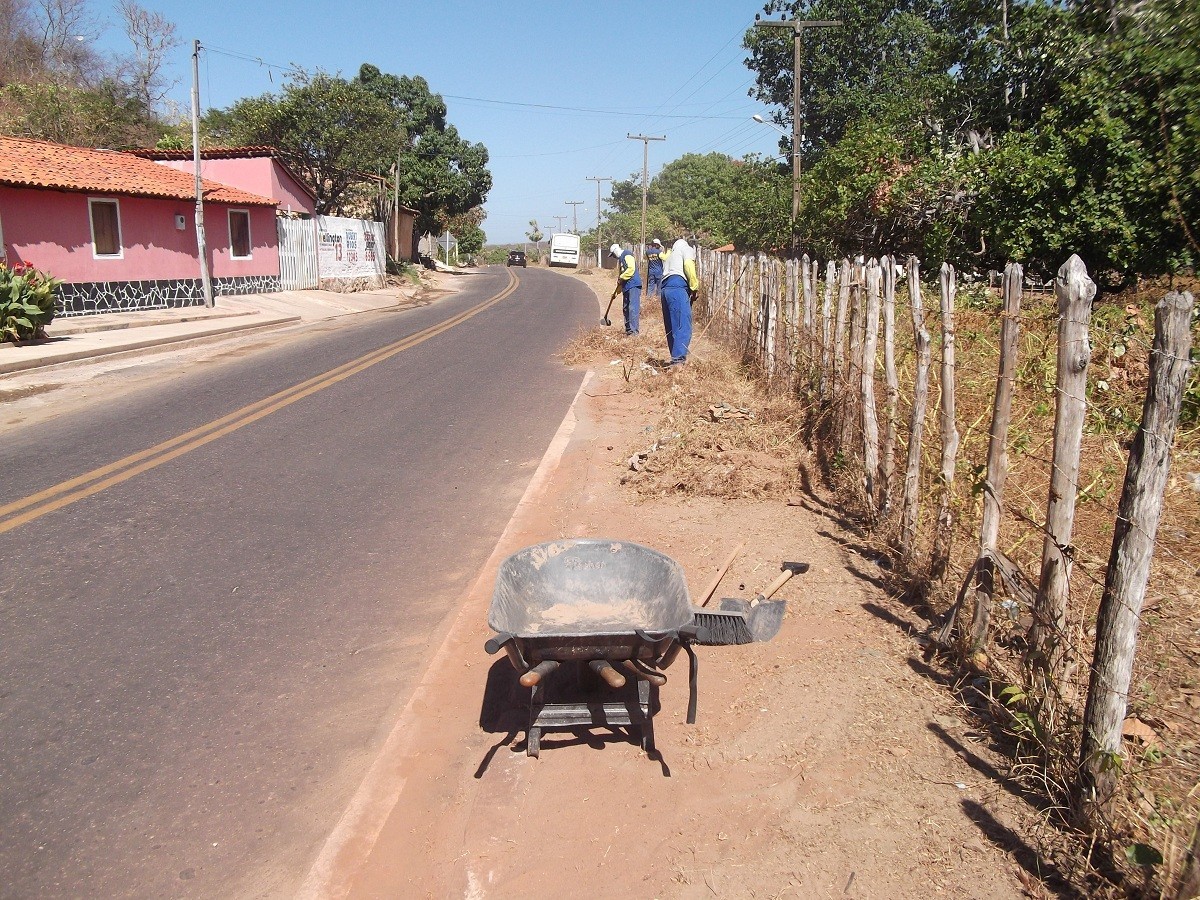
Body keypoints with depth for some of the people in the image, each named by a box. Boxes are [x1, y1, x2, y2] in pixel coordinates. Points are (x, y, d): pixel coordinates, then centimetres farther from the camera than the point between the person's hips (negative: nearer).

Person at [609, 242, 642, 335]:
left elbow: (631, 269, -21)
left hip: (634, 285, -10)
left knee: (633, 308, -13)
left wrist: (621, 277, -12)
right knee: (625, 309, 11)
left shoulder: (627, 255, -6)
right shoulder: (619, 259, 24)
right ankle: (628, 329, 18)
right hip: (626, 287, 10)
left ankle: (634, 330, -17)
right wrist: (616, 291, 27)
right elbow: (619, 276, 28)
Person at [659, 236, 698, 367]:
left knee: (671, 327, 12)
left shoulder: (671, 253, 36)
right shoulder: (687, 248, 13)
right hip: (678, 288, -8)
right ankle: (678, 360, -26)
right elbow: (688, 265, -7)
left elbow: (665, 269, 21)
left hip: (665, 288, 8)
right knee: (684, 326, -14)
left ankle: (676, 359, 18)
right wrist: (694, 287, -1)